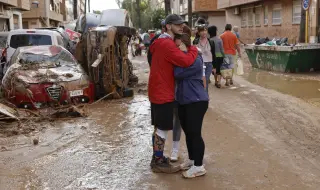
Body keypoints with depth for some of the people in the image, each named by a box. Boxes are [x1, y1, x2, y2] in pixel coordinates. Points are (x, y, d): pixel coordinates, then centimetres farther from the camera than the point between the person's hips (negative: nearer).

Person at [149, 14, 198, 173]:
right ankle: (158, 162, 10)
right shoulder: (167, 44, -20)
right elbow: (186, 61, -30)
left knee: (159, 128, 17)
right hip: (163, 93, -10)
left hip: (158, 91, 10)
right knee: (162, 129, 0)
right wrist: (194, 49, -11)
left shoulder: (162, 42, 15)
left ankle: (157, 158, 28)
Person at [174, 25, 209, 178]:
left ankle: (199, 166, 6)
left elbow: (178, 73, -21)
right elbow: (177, 74, 14)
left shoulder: (195, 60, -16)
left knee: (195, 133, -4)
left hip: (197, 101, -10)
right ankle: (192, 159, 31)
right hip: (183, 100, 10)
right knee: (187, 132, 16)